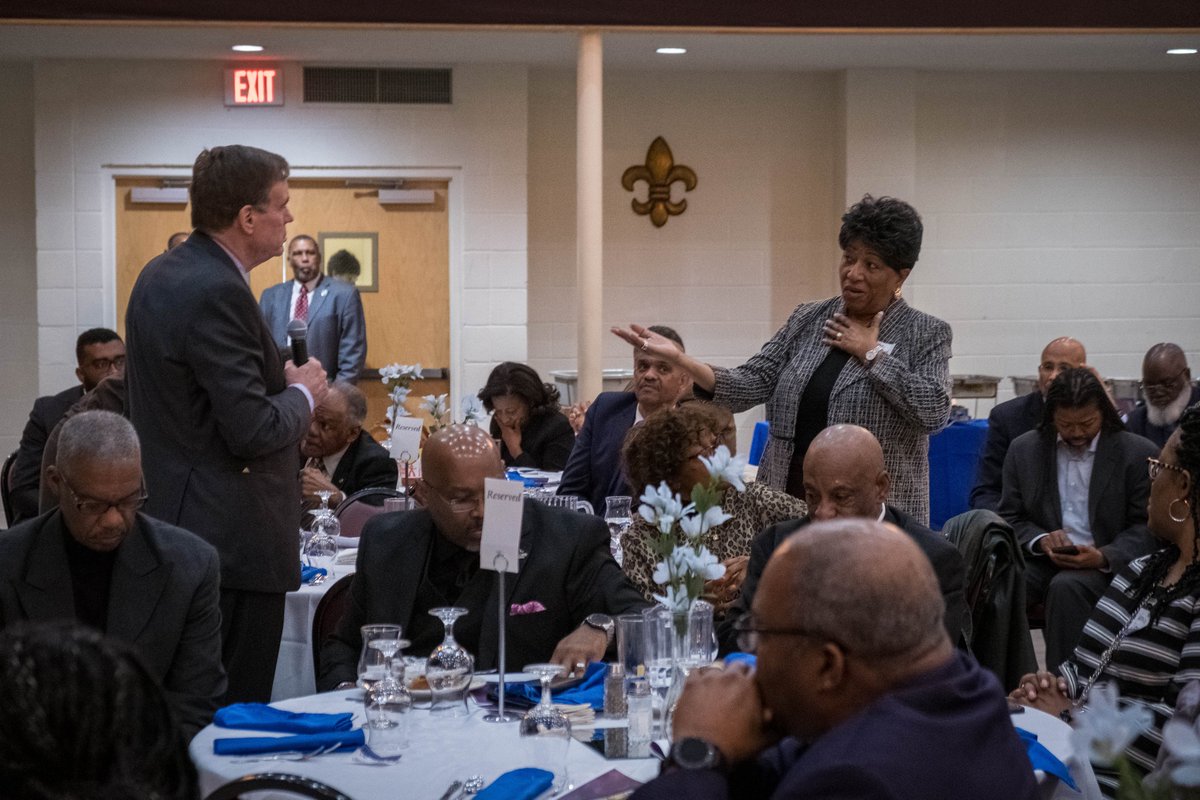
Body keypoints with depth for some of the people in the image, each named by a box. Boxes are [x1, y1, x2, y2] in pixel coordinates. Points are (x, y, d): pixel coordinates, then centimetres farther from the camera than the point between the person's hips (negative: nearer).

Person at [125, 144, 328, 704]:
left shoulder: (159, 275, 11)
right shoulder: (217, 292, -20)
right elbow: (253, 431, -24)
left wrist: (275, 378, 15)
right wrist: (303, 392, -3)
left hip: (172, 522, 10)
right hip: (233, 541, -10)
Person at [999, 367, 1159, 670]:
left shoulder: (1139, 453, 0)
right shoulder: (1024, 449, 9)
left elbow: (1146, 528, -1)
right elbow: (1010, 517, 11)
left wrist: (1103, 557, -19)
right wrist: (1041, 540, -12)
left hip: (1108, 566, -2)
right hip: (1042, 562, 3)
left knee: (1066, 587, -36)